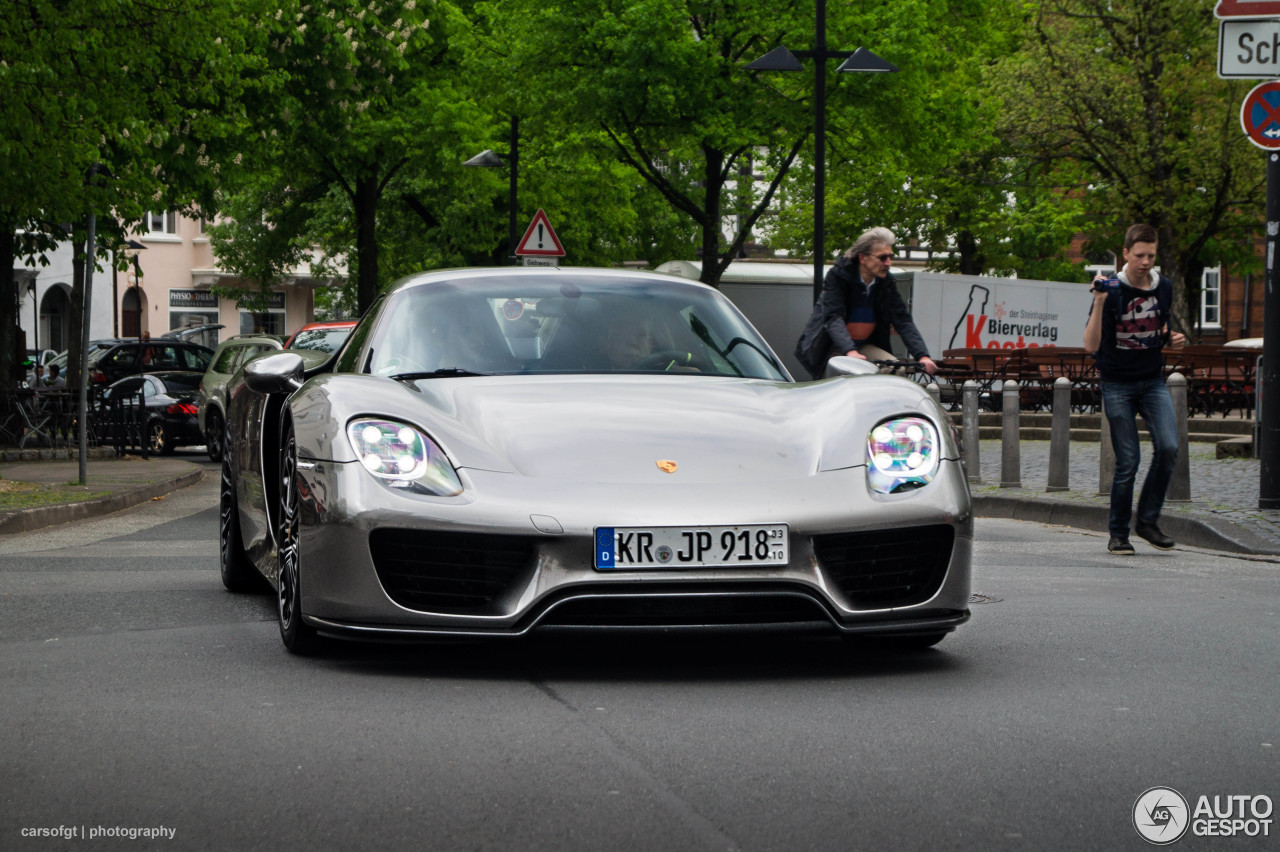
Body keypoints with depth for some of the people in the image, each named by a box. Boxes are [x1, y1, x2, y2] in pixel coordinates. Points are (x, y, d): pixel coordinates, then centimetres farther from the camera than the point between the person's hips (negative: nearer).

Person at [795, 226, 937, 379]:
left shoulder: (886, 282, -1)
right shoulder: (837, 276, -16)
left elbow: (903, 320, -6)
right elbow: (833, 318, -29)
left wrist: (922, 355, -21)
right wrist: (849, 351, -46)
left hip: (865, 346, 5)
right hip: (834, 347, -5)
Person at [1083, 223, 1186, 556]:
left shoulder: (1163, 288, 5)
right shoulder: (1112, 291, -11)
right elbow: (1091, 345, -17)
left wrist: (1171, 340, -2)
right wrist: (1099, 303, -27)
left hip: (1153, 381, 4)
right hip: (1117, 384, -4)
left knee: (1168, 447, -14)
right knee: (1128, 460, -6)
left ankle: (1148, 520, 2)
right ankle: (1118, 533, 8)